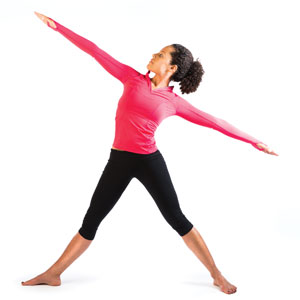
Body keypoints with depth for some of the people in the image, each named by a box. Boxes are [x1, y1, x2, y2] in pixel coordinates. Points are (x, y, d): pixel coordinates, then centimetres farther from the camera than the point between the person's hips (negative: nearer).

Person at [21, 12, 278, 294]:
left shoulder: (174, 102, 0)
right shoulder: (133, 78, 4)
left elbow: (214, 122, 4)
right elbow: (96, 51, 3)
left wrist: (253, 141, 5)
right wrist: (56, 25, 7)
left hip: (149, 161, -2)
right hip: (119, 159, 2)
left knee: (177, 219, 0)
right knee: (91, 220, 7)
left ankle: (217, 275, 14)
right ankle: (53, 274, 19)